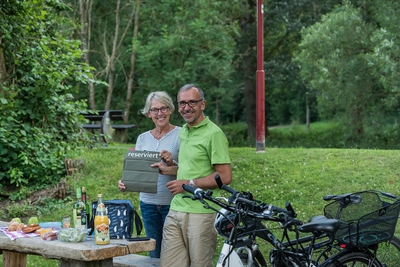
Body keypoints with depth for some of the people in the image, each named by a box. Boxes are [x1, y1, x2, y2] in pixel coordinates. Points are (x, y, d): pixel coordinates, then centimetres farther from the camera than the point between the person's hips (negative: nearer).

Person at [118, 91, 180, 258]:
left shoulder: (180, 135, -4)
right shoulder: (142, 138, 11)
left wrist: (171, 166, -26)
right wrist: (125, 183, -10)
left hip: (172, 203, -5)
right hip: (148, 203, 5)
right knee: (154, 254, 13)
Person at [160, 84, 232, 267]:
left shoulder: (214, 133, -8)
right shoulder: (183, 132, 17)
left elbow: (225, 177, -14)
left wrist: (189, 184, -13)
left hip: (201, 213, -7)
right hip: (176, 209, 7)